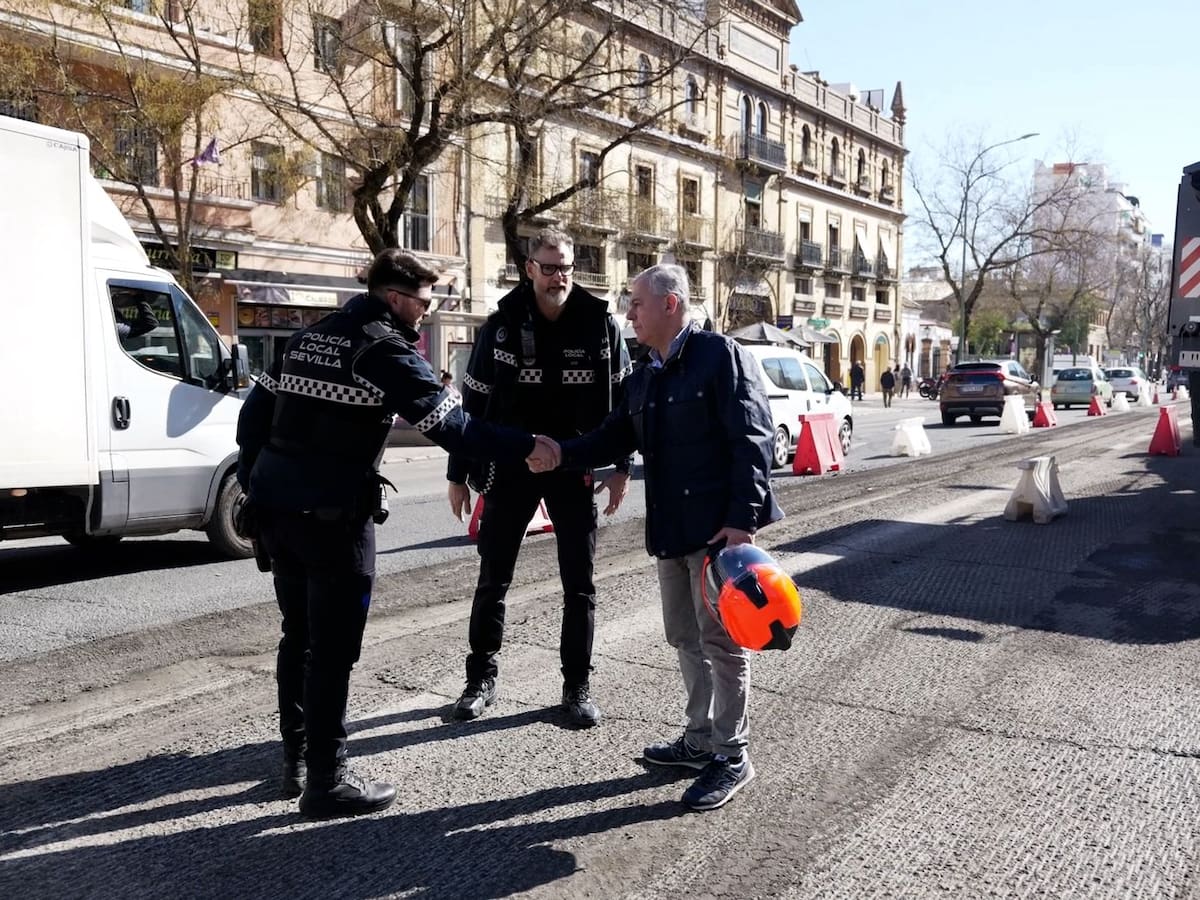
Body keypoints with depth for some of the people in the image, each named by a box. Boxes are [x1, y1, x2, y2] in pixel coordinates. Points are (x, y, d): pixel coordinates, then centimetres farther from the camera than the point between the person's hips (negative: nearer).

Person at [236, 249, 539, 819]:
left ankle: (295, 760, 30)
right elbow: (451, 426, -16)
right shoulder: (385, 348, -8)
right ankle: (326, 782, 9)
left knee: (299, 635, 19)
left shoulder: (309, 337, 16)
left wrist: (254, 486, 21)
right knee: (333, 647, 1)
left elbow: (254, 414, 17)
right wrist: (528, 447, -11)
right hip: (330, 514, -8)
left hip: (275, 506, 8)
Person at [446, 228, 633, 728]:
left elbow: (623, 400, 2)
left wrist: (620, 467, -3)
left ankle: (578, 687, 17)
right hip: (509, 468, 1)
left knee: (579, 586, 4)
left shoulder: (600, 325, -4)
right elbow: (474, 403, 0)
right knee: (492, 581, 6)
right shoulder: (501, 326, -4)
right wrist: (458, 474, 0)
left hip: (577, 470, 0)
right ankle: (481, 680, 22)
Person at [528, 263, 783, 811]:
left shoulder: (720, 354, -10)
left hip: (719, 525, -8)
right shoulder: (643, 379, 16)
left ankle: (733, 756, 14)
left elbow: (752, 439, -16)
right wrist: (560, 454, -6)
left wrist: (742, 518, -21)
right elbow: (615, 437, 11)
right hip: (671, 528, 8)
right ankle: (701, 739, 32)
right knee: (685, 637, 16)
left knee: (721, 639, 0)